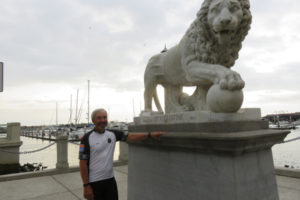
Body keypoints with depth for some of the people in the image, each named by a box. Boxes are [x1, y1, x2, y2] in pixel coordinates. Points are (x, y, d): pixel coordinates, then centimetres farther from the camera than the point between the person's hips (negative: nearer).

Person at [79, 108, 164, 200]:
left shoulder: (113, 134, 1)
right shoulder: (87, 138, -12)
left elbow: (130, 136, -4)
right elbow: (83, 163, -12)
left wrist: (150, 135, -13)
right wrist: (86, 186, -13)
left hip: (110, 179, 4)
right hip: (94, 182, -4)